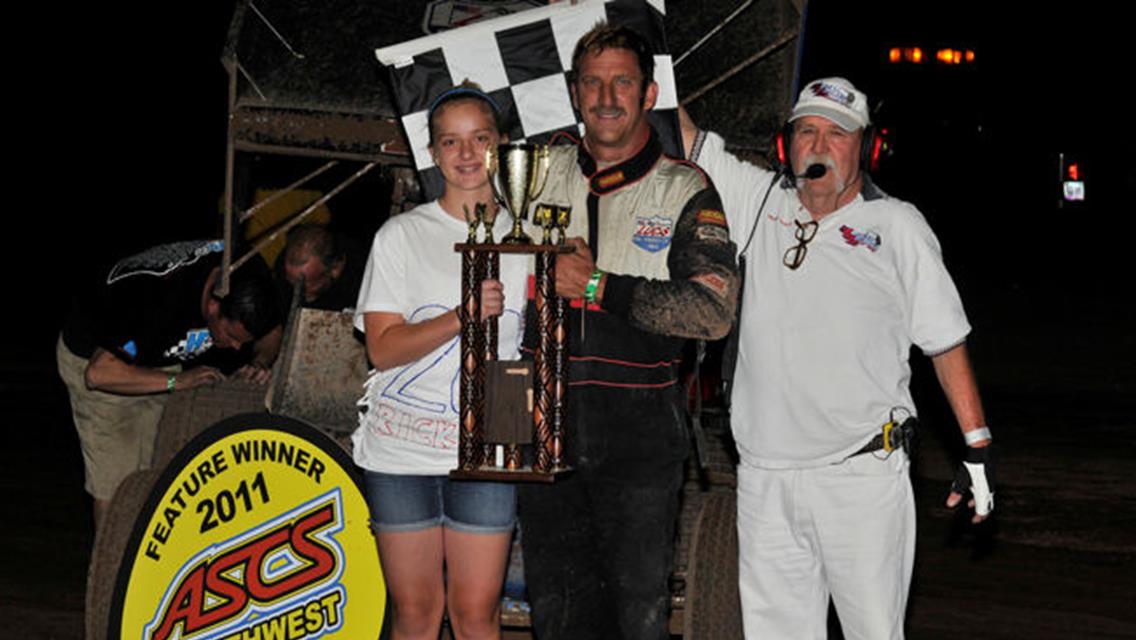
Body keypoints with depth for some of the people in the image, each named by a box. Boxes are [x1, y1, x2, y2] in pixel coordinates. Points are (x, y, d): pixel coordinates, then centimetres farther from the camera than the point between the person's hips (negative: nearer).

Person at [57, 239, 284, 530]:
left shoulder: (246, 275, -22)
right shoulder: (160, 297, -42)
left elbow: (273, 331, 0)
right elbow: (99, 373, -41)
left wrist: (261, 361, -22)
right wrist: (177, 380, -39)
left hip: (159, 360, 6)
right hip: (95, 359, -6)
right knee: (115, 487, -8)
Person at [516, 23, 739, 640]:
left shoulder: (685, 191, -2)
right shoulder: (543, 173, 9)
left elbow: (715, 311, -13)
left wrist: (598, 285, -17)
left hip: (640, 434, -3)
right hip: (547, 428, 4)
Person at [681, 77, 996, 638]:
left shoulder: (898, 227, 2)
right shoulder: (758, 201, 9)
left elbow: (946, 343, 4)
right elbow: (683, 138, 10)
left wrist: (979, 446, 0)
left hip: (863, 479, -3)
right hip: (765, 480, 3)